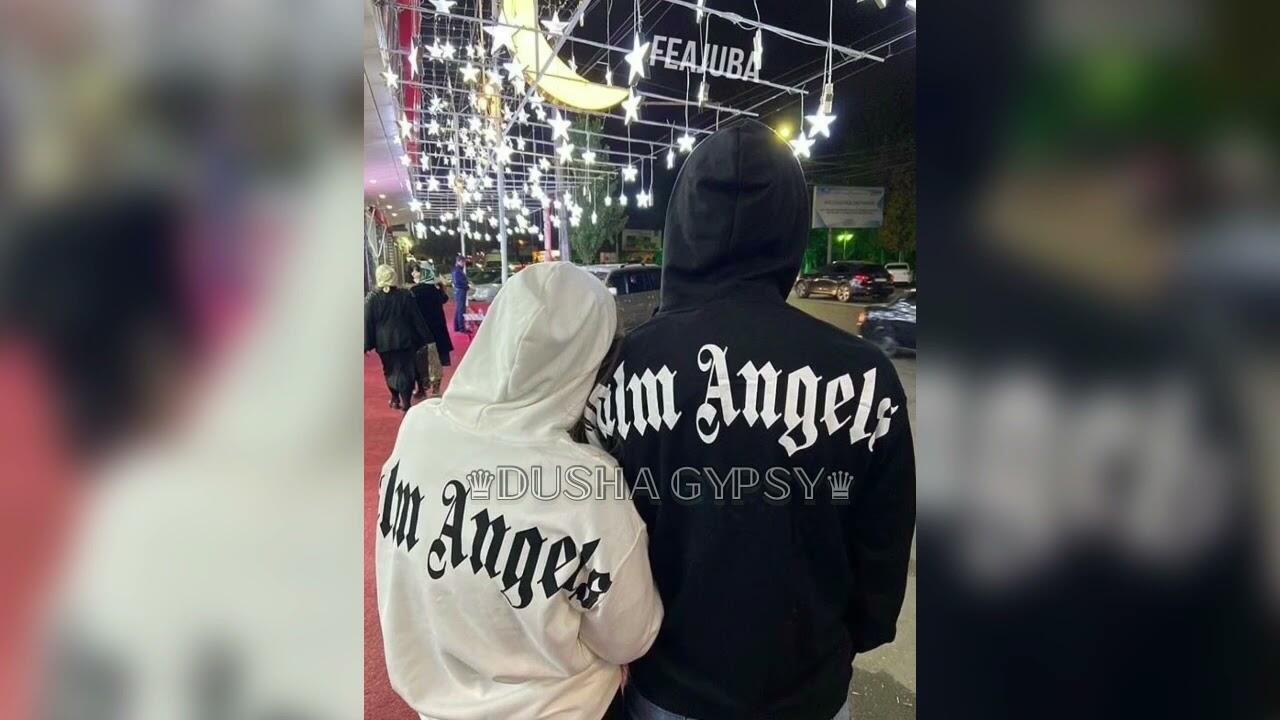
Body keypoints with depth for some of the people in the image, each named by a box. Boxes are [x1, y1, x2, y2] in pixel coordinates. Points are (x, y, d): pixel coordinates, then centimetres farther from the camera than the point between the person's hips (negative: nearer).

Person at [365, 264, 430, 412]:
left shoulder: (371, 299, -8)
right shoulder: (405, 295, -6)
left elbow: (367, 323, -6)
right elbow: (417, 319, -2)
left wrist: (367, 345, 0)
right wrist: (425, 337, 5)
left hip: (384, 342, 1)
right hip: (404, 340, 0)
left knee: (389, 370, 21)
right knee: (405, 370, 5)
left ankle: (395, 398, 36)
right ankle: (406, 404, 1)